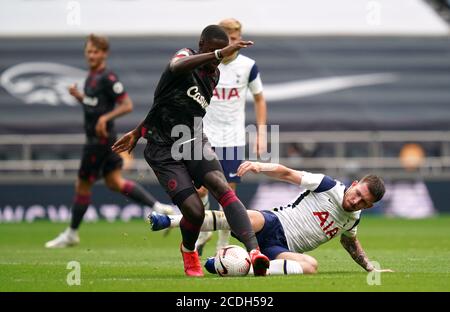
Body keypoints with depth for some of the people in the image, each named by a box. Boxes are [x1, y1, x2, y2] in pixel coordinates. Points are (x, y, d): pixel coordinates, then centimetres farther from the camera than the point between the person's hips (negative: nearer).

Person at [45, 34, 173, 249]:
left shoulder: (108, 78, -16)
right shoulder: (92, 76, 12)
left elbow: (127, 105, -17)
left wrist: (105, 118, -26)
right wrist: (78, 96, 5)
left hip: (101, 139, -10)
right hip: (95, 137, 10)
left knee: (82, 185, 2)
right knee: (115, 182, 10)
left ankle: (71, 234, 15)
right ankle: (159, 208, 10)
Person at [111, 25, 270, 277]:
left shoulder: (214, 75, 12)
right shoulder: (186, 56, -8)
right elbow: (177, 67, -38)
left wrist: (138, 133, 25)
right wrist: (220, 53, -48)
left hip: (194, 141, 5)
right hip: (164, 149, -5)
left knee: (222, 187, -23)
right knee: (194, 211, -16)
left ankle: (254, 250, -36)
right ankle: (188, 250, 19)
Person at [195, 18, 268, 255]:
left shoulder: (248, 66, -2)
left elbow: (259, 99, 10)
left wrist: (261, 133, 4)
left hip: (235, 137, 0)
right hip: (207, 136, 0)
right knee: (200, 189, -9)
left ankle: (223, 244, 12)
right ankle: (203, 232, 17)